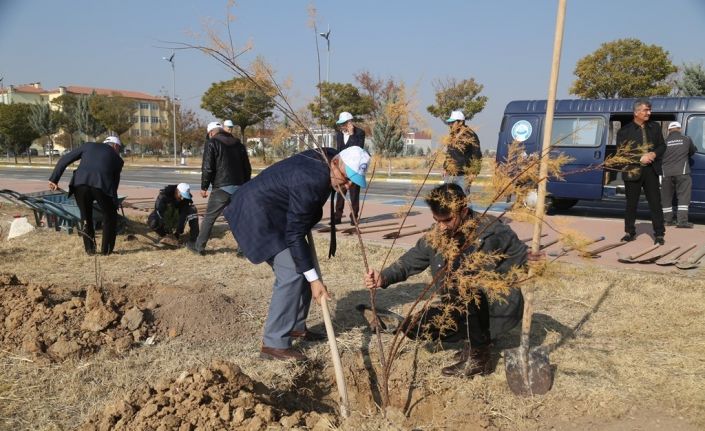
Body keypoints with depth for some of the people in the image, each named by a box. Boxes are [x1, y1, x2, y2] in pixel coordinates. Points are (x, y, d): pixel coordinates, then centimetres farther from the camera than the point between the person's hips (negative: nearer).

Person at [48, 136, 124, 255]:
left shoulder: (88, 145, 28)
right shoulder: (117, 159, 25)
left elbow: (65, 159, 19)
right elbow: (114, 184, 29)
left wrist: (54, 179, 18)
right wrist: (114, 203, 39)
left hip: (80, 183, 2)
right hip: (101, 185, -2)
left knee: (85, 215, 24)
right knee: (110, 216, 22)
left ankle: (90, 248, 26)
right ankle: (106, 249, 23)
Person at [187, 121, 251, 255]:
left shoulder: (212, 143, -2)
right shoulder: (238, 144, 16)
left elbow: (207, 168, -9)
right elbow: (247, 168, 16)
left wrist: (204, 187, 0)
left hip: (222, 188, -5)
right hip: (239, 188, 5)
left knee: (209, 218, 5)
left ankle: (199, 246, 13)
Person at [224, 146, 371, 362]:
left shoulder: (326, 158, -3)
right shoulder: (310, 181, -31)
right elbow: (294, 234, -28)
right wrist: (314, 279, -26)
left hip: (273, 214, 10)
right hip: (257, 215, -10)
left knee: (303, 267, 11)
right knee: (291, 274, -15)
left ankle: (295, 326, 23)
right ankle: (273, 344, -9)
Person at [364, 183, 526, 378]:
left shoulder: (491, 231, -19)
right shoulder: (435, 237, -4)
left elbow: (524, 259, -12)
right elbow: (410, 261, -5)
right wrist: (384, 278, -22)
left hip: (501, 305, -6)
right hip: (465, 309, 6)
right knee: (415, 327, -7)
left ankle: (479, 356, -17)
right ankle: (479, 337, 9)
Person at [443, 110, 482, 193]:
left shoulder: (470, 136, -9)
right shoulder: (451, 135, 14)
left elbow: (477, 156, -9)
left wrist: (473, 173, -13)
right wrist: (444, 168, 19)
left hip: (463, 176, -7)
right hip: (449, 175, 7)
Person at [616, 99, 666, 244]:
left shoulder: (655, 127, 9)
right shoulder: (624, 131, -4)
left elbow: (662, 145, 14)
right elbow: (621, 153, -8)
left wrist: (654, 154, -8)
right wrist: (640, 159, -15)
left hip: (651, 170, 3)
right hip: (632, 171, -3)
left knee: (655, 203, 1)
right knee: (631, 204, 7)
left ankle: (659, 234, 6)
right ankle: (630, 232, 20)